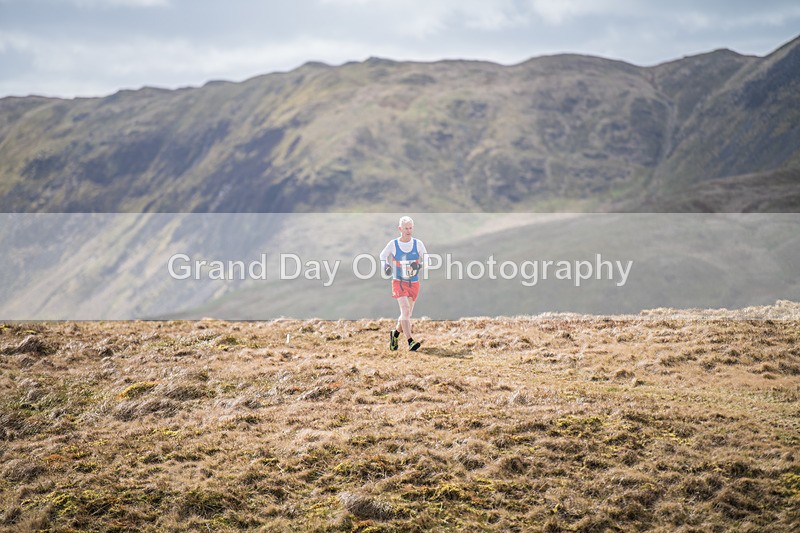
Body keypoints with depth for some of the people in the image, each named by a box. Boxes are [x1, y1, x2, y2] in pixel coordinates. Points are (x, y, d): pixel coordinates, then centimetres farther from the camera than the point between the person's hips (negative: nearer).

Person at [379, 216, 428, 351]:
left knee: (407, 314, 11)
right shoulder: (393, 244, -6)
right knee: (405, 310, -20)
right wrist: (386, 266, -2)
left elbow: (426, 260, 6)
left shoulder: (418, 244, -3)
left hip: (414, 283, 3)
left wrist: (419, 266, -13)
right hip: (399, 282, -3)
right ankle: (410, 342, -24)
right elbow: (383, 255, 13)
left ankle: (395, 334, 38)